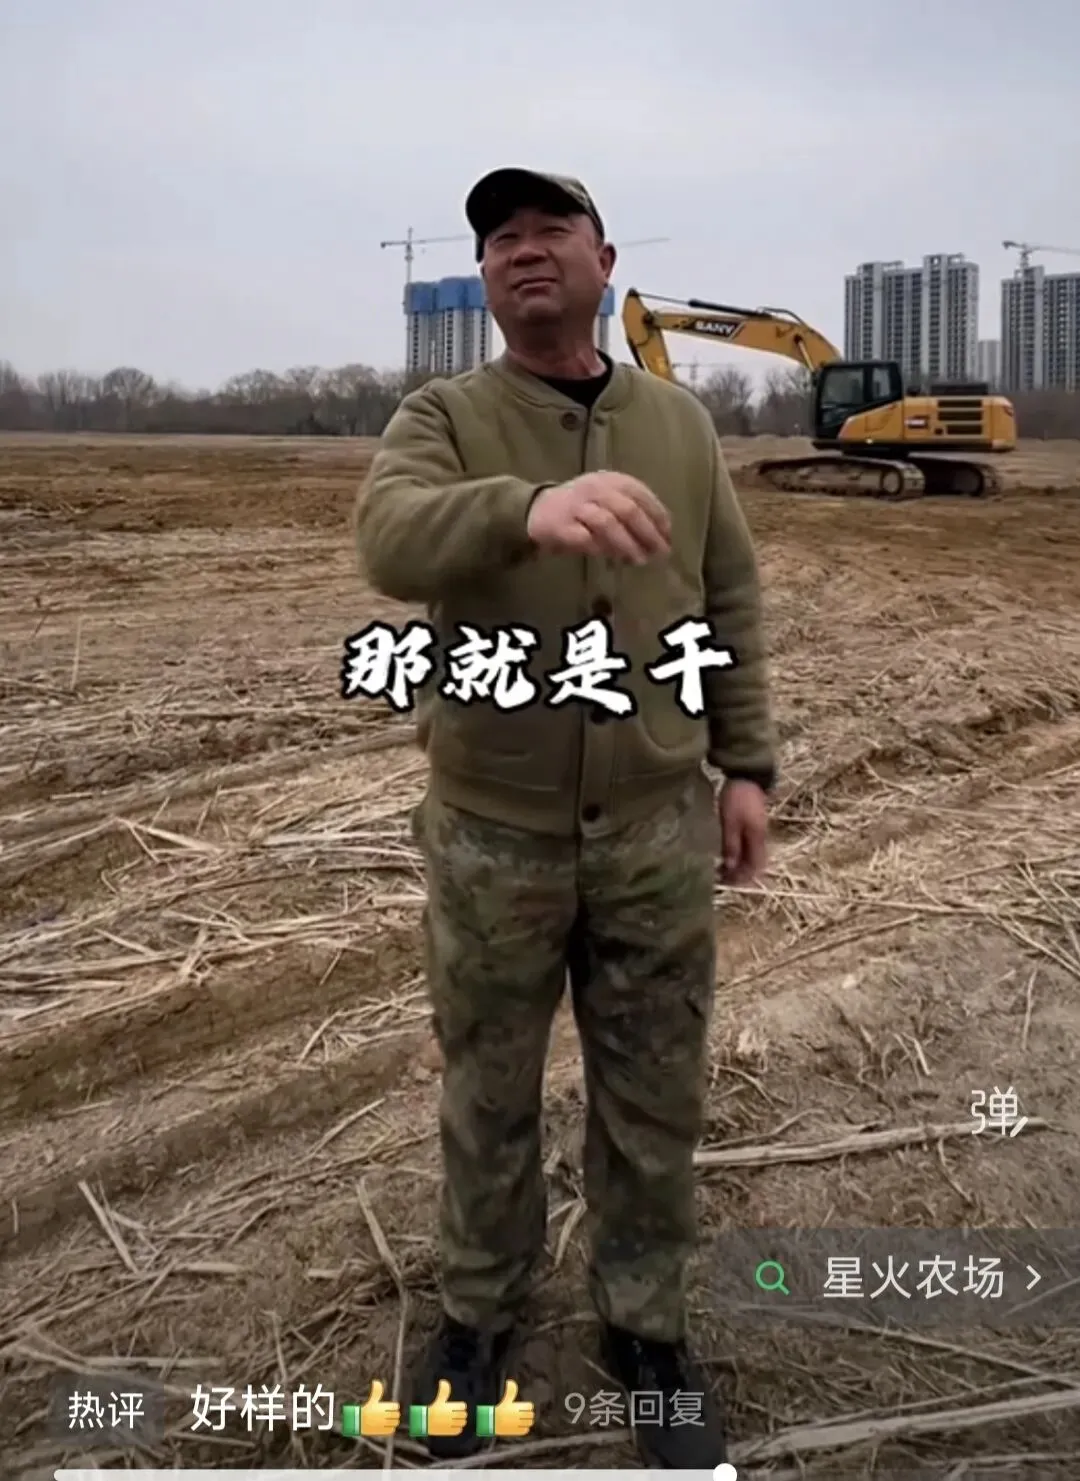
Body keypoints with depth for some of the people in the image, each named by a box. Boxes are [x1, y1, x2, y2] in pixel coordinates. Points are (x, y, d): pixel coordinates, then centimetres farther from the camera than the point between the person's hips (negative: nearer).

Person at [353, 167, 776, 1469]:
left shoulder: (680, 423, 5)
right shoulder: (442, 418, -4)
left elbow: (731, 604, 9)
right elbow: (392, 538, -27)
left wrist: (745, 767, 5)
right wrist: (528, 508, -46)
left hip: (657, 827, 2)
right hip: (490, 833, -1)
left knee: (652, 1098, 14)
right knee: (488, 1091, 16)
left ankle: (645, 1325, 36)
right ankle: (479, 1307, 40)